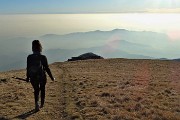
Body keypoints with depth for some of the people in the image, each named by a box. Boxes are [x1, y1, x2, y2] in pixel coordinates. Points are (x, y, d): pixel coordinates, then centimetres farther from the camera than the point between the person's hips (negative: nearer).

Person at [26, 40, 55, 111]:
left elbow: (28, 69, -2)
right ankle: (42, 104, 35)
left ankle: (36, 103, -5)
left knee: (36, 90, 18)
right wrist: (51, 77, 0)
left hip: (33, 78, 1)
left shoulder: (29, 57, -8)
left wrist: (28, 78, 11)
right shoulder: (43, 57, -14)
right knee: (42, 89, 23)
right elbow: (47, 68, -10)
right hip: (42, 77, -1)